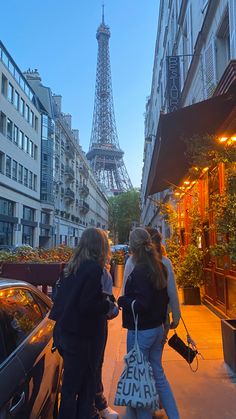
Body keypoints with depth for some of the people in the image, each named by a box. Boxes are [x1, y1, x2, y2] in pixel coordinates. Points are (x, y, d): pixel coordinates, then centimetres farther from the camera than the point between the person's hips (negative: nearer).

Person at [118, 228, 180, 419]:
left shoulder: (139, 271, -22)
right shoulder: (159, 268, 3)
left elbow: (141, 304, -26)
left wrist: (122, 300, -11)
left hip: (141, 331, -8)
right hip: (157, 328, 8)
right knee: (158, 373, 20)